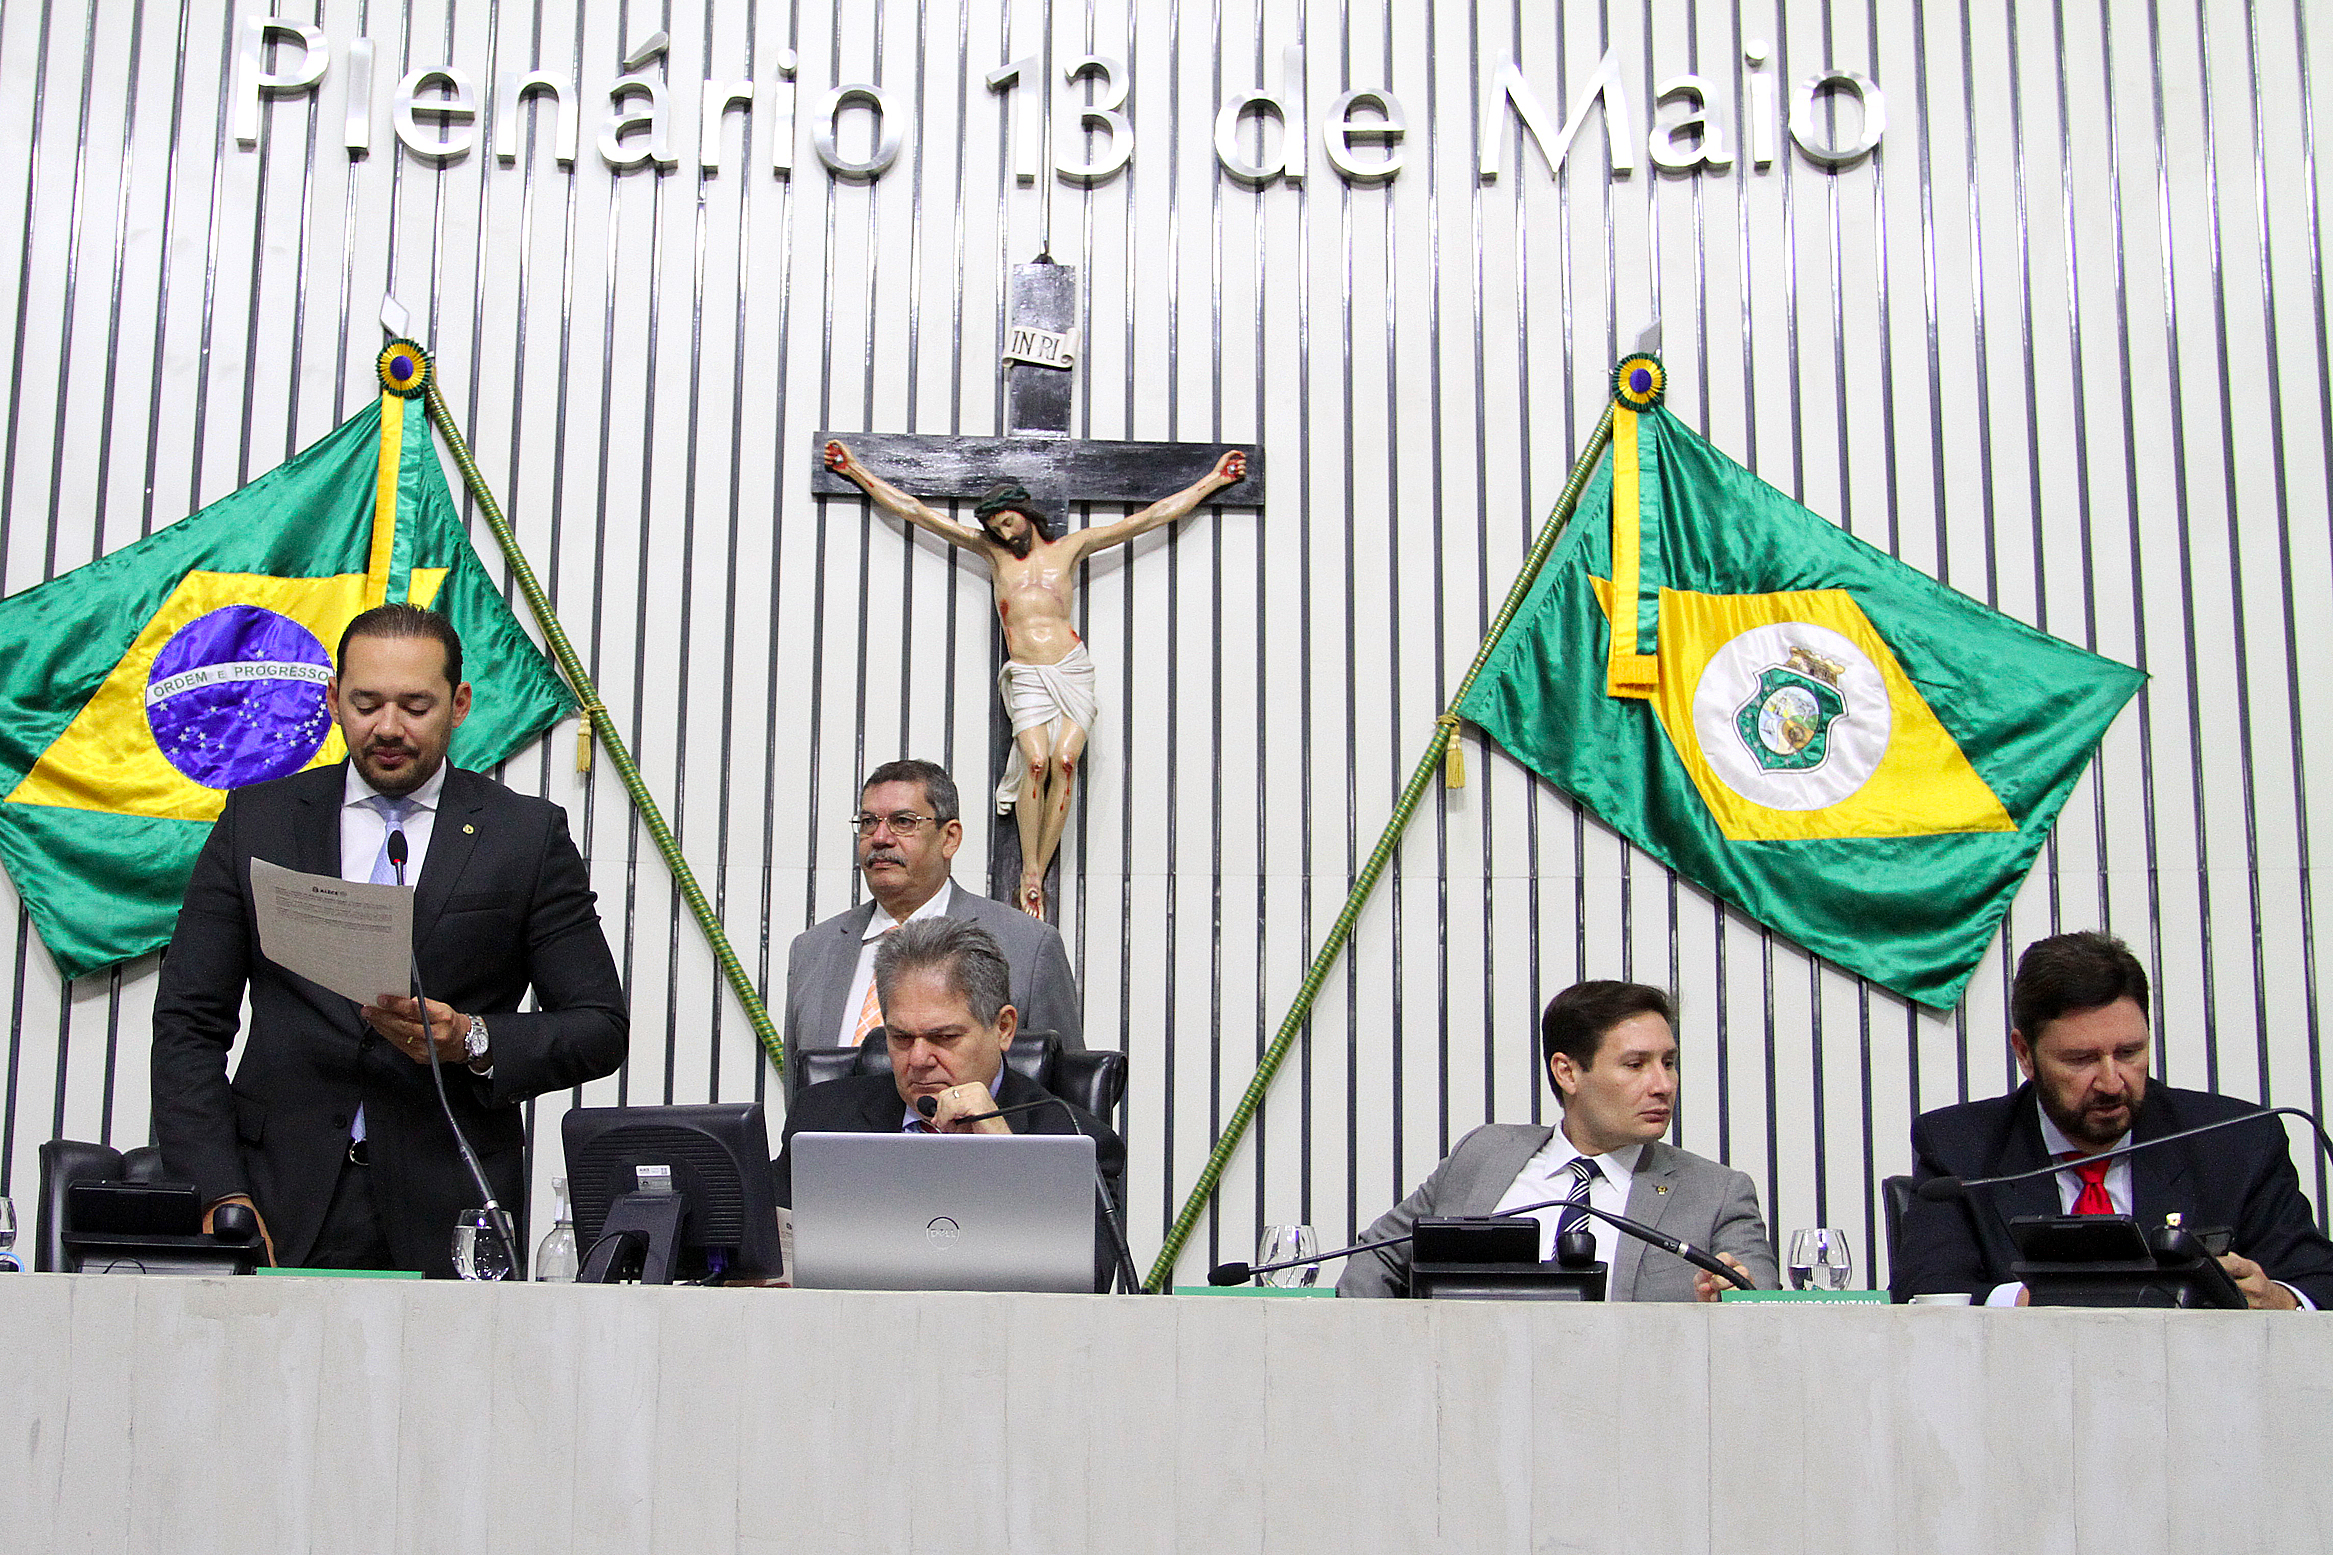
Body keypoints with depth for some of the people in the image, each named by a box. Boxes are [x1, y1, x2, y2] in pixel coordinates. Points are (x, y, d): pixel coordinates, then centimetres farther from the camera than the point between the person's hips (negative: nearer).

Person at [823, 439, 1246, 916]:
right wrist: (856, 472, 20)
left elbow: (1149, 517, 19)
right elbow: (917, 512, 19)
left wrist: (1212, 480, 21)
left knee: (1065, 760, -17)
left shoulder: (1069, 548, 15)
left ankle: (1038, 873, -12)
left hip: (1072, 669, 0)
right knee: (1037, 760, -20)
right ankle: (1029, 874, -13)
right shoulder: (992, 550, 17)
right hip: (1025, 676, 0)